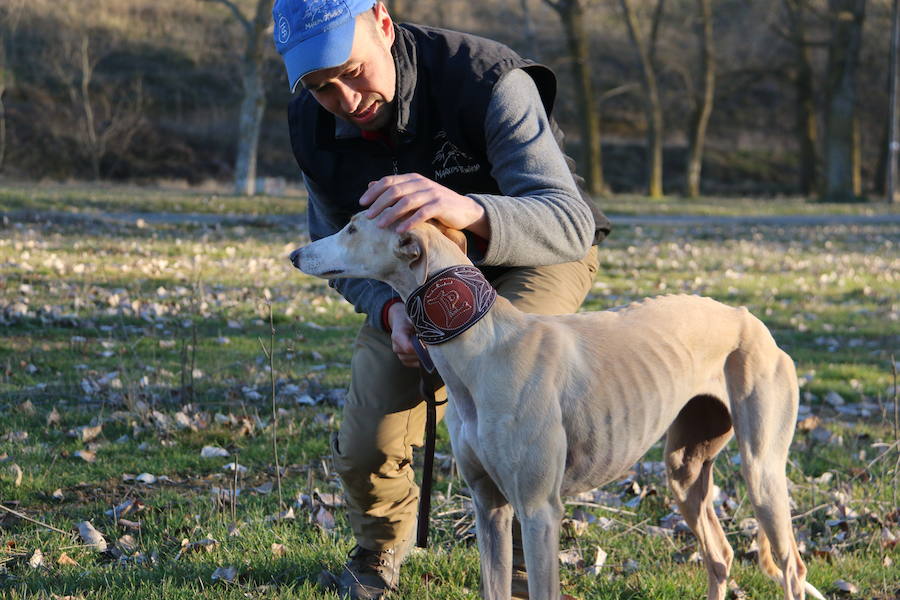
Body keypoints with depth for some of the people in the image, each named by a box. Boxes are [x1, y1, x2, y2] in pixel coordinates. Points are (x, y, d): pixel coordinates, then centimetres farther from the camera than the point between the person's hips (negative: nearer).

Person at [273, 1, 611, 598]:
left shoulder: (488, 80, -36)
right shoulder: (312, 124, -19)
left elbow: (569, 222, -44)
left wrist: (470, 211, -67)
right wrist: (391, 310, -30)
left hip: (536, 252, -4)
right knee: (365, 448, -7)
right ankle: (381, 547, 31)